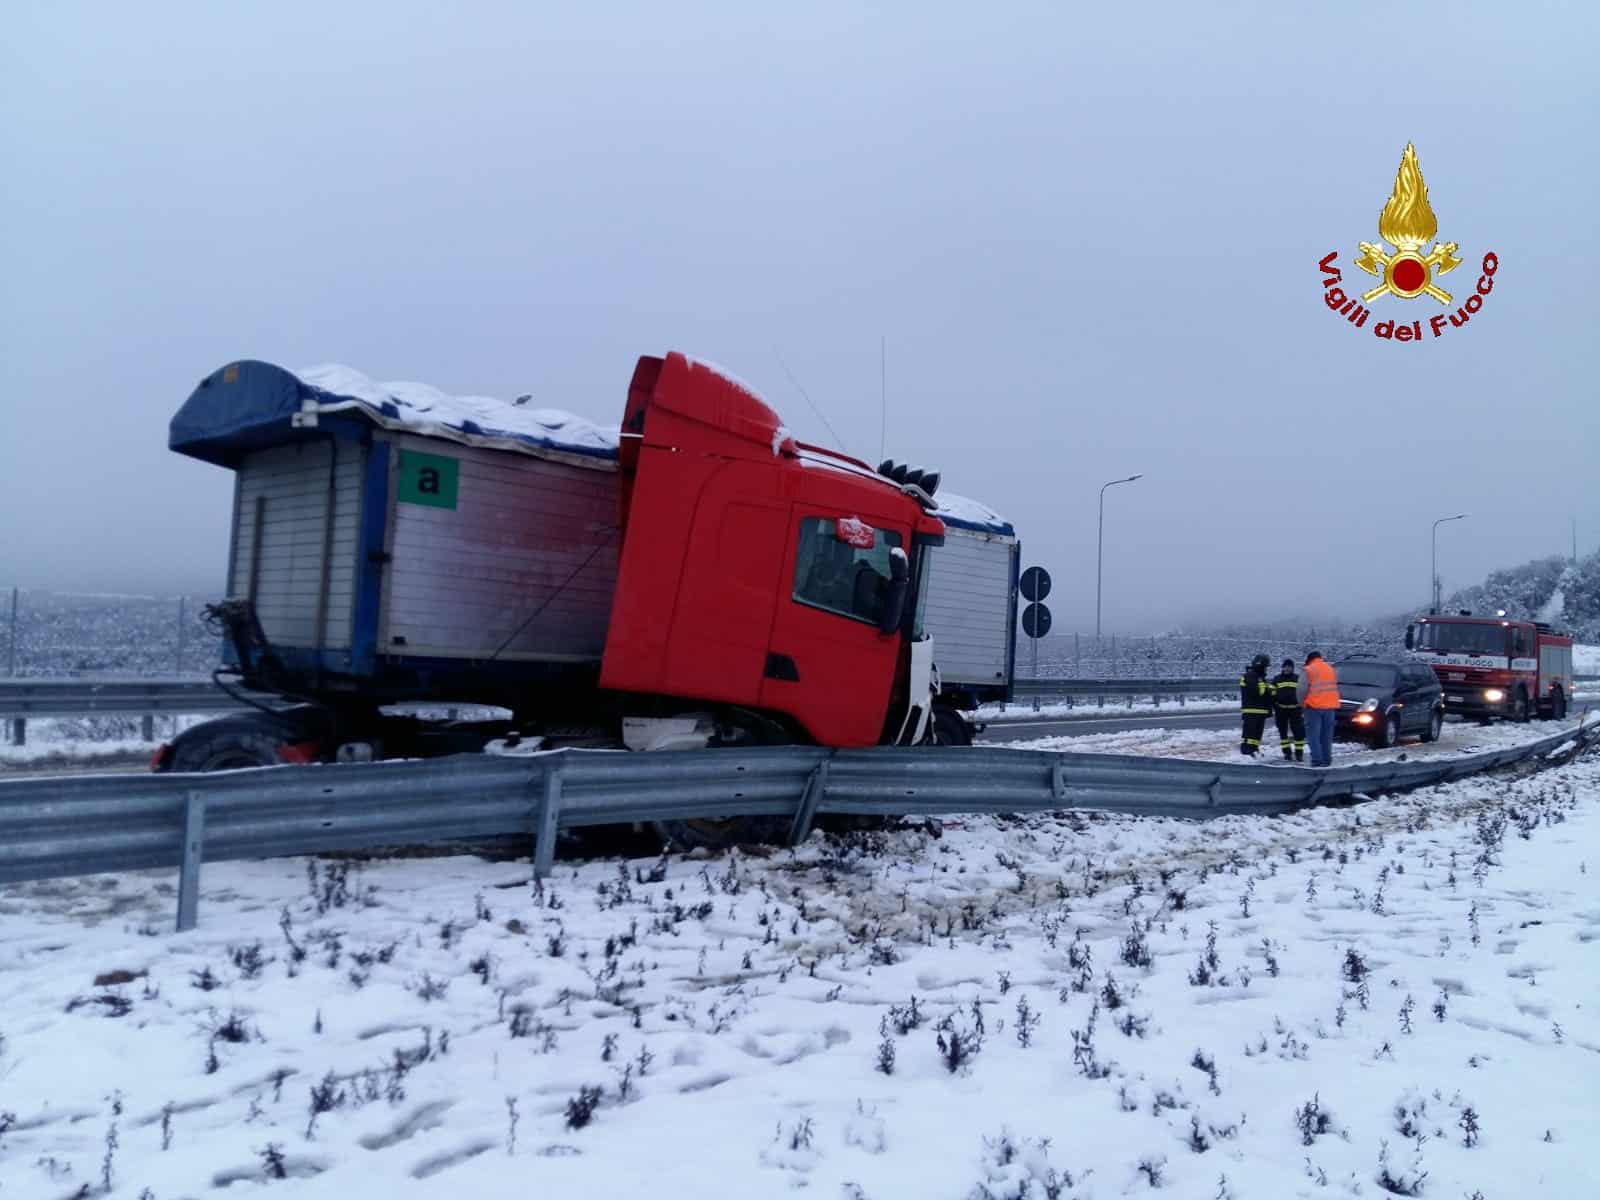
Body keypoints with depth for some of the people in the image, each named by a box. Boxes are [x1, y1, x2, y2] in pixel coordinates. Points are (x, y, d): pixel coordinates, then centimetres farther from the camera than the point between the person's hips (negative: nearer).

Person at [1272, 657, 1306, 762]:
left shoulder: (1298, 679, 6)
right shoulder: (1276, 679, 6)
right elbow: (1273, 695, 6)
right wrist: (1273, 709, 1)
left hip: (1295, 710, -1)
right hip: (1281, 710, 1)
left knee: (1298, 732, -5)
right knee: (1283, 732, 4)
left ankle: (1299, 752, 0)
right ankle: (1287, 752, 12)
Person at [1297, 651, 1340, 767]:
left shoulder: (1309, 670, -6)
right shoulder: (1331, 669, 14)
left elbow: (1301, 690, -10)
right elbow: (1335, 687, 16)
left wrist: (1302, 702, 5)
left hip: (1314, 706, -6)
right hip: (1330, 706, 6)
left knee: (1313, 735, -2)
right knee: (1326, 736, 12)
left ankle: (1317, 760, -8)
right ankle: (1326, 760, 12)